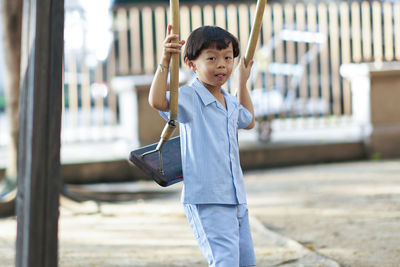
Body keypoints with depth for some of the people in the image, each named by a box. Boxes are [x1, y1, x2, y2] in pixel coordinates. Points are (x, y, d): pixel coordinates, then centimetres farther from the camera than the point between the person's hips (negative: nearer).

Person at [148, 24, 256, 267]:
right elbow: (157, 101, -31)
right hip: (206, 200, -8)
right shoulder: (189, 97, -10)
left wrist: (243, 82, 33)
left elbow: (248, 121, 37)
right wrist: (165, 61, -35)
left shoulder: (231, 102, 14)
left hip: (236, 199, 8)